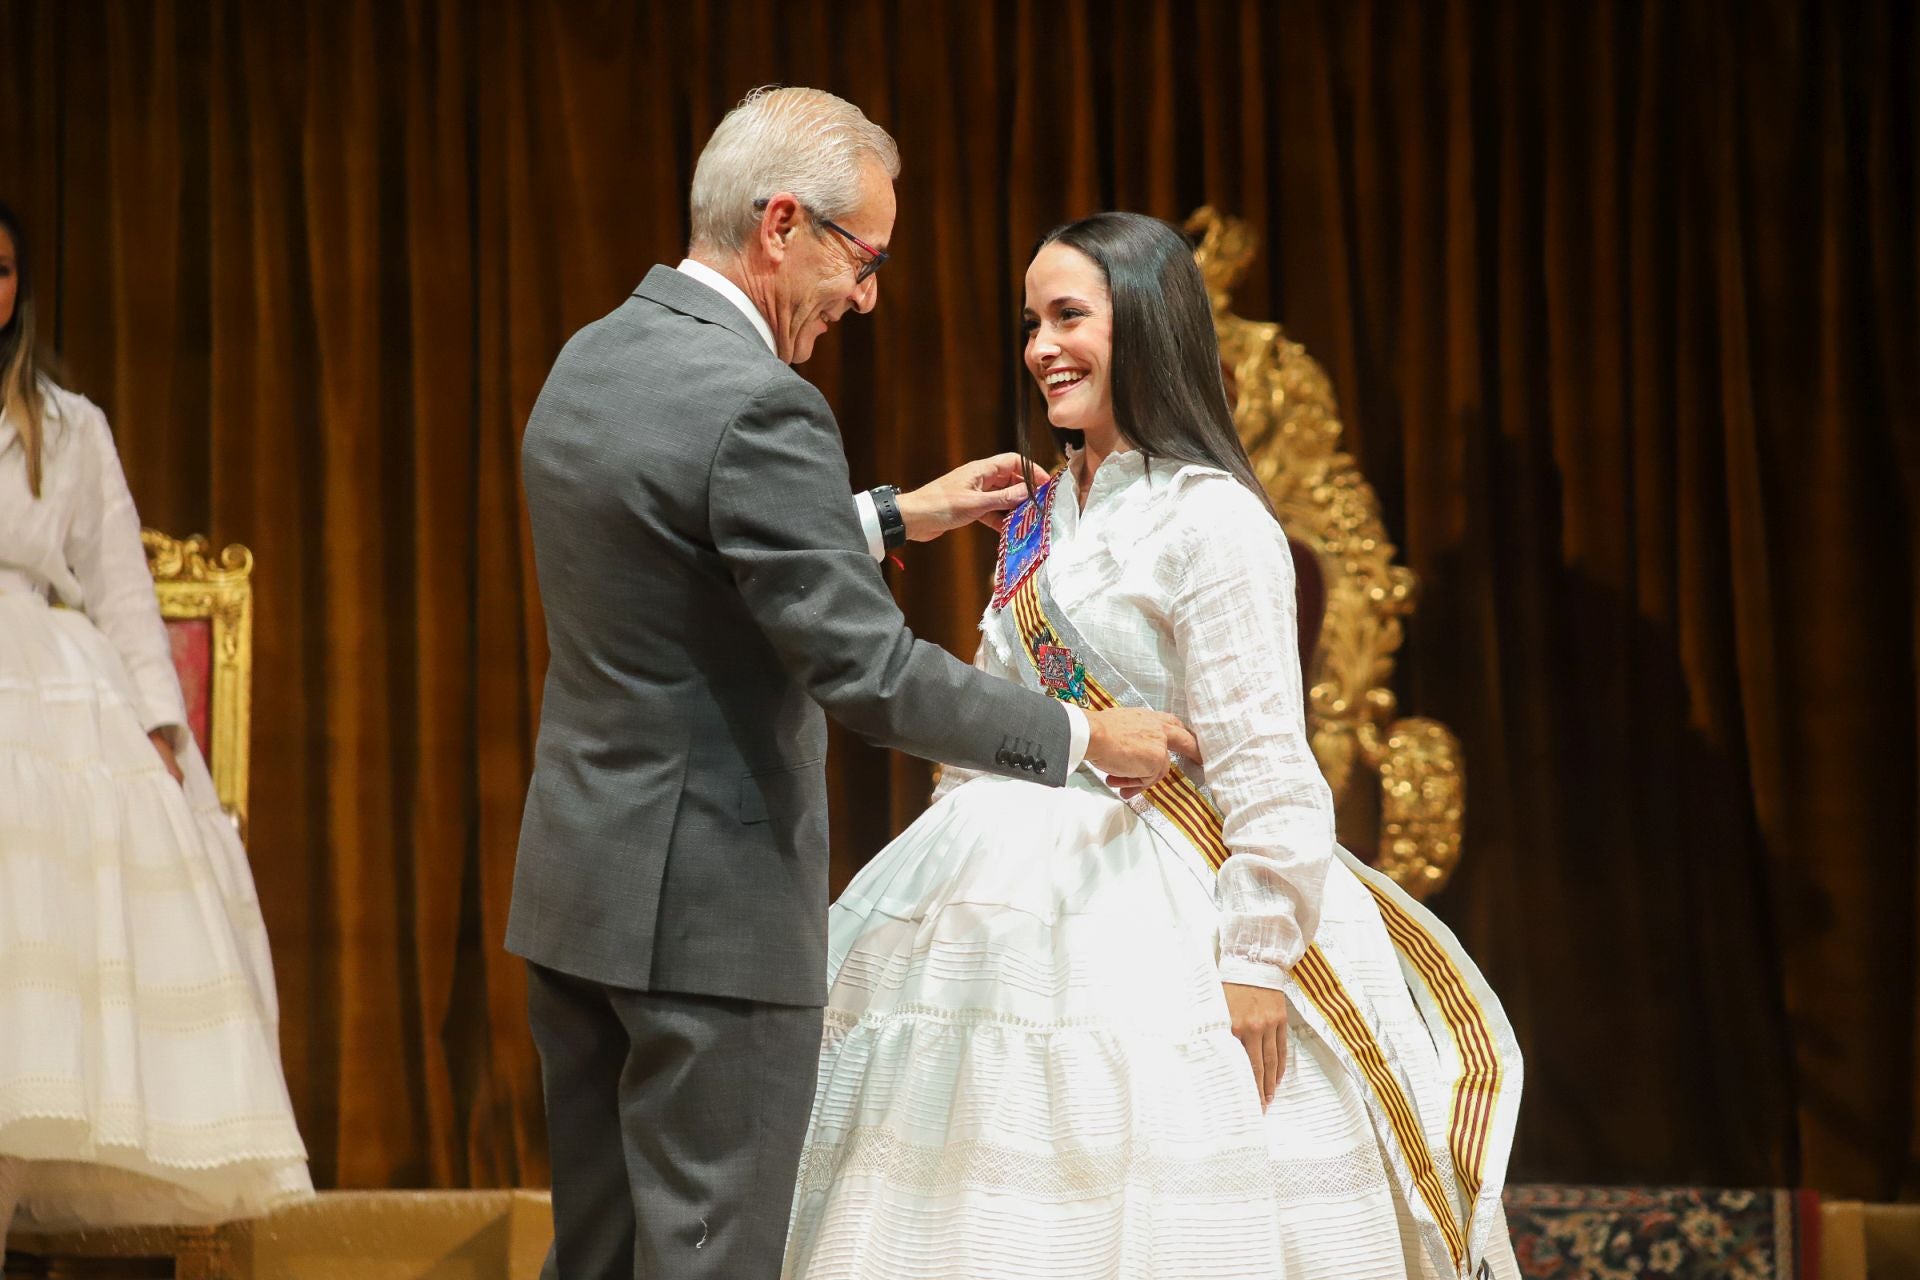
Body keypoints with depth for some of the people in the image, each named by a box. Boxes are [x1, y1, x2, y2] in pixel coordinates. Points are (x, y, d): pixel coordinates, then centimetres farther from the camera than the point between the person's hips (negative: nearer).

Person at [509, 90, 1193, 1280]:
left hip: (576, 887, 9)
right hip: (712, 912, -9)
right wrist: (1085, 737, -9)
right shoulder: (757, 404, -20)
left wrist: (895, 516, 26)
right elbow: (870, 673, -20)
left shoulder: (590, 361, 9)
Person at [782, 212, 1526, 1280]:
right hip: (1028, 891, 8)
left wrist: (1255, 959, -19)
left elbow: (1264, 764, -17)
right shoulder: (1041, 516, 11)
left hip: (1156, 908, -7)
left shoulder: (1211, 521, -13)